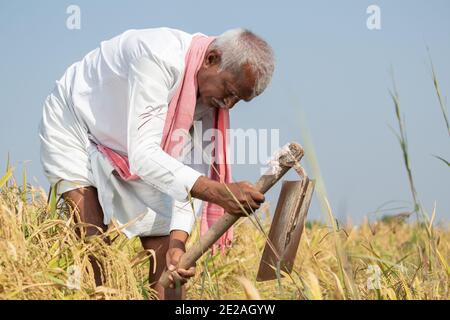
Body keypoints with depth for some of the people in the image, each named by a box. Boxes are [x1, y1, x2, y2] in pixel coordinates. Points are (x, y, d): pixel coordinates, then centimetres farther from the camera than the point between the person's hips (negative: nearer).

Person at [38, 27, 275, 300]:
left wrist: (178, 240, -28)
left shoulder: (212, 95, -13)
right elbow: (143, 153, -42)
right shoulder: (159, 57, -36)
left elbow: (190, 170, -14)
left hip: (125, 152, 7)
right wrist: (217, 192, -52)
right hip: (74, 129, -7)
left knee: (163, 238, -1)